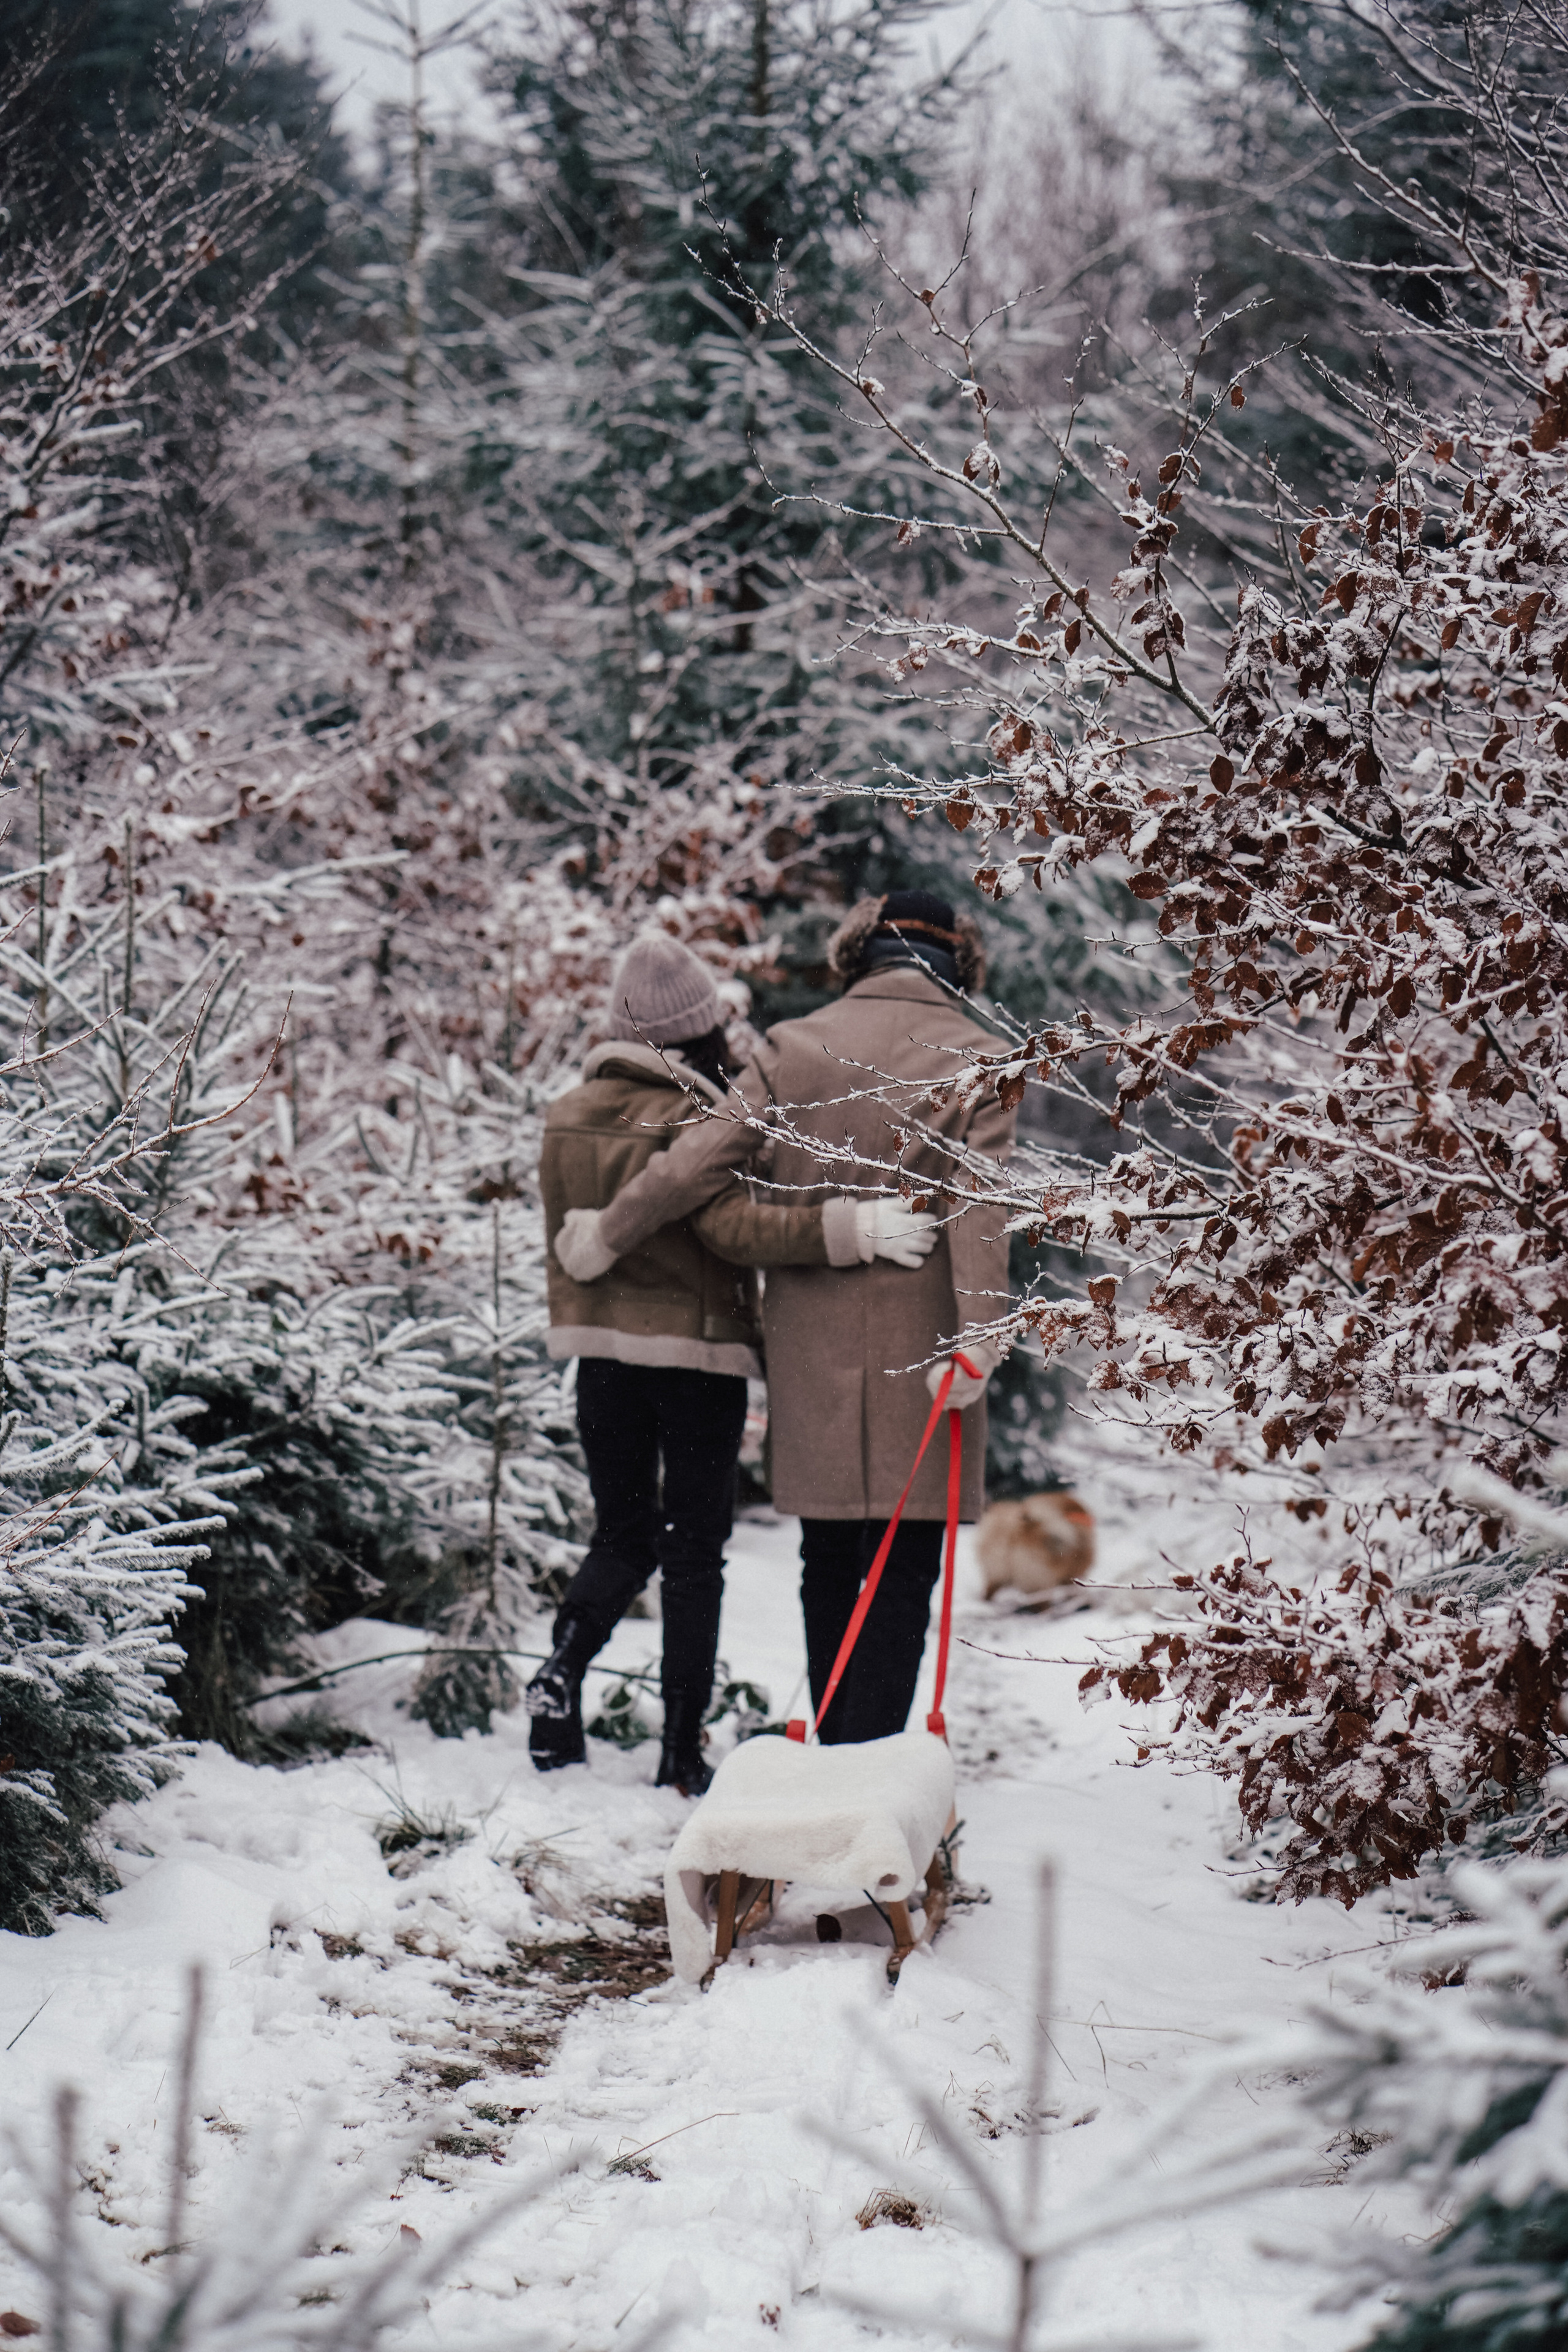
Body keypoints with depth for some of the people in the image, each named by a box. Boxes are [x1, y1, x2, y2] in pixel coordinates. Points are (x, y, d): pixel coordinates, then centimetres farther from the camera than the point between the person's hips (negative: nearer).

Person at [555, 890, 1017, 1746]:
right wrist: (976, 1332, -19)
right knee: (904, 1565, -1)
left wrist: (610, 1233, 14)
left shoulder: (795, 1048, 3)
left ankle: (833, 1750, 17)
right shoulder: (973, 1058, -3)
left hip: (811, 1336, 3)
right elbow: (979, 1204, -13)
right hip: (917, 1336, -3)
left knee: (828, 1560, 13)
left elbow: (701, 1157, 2)